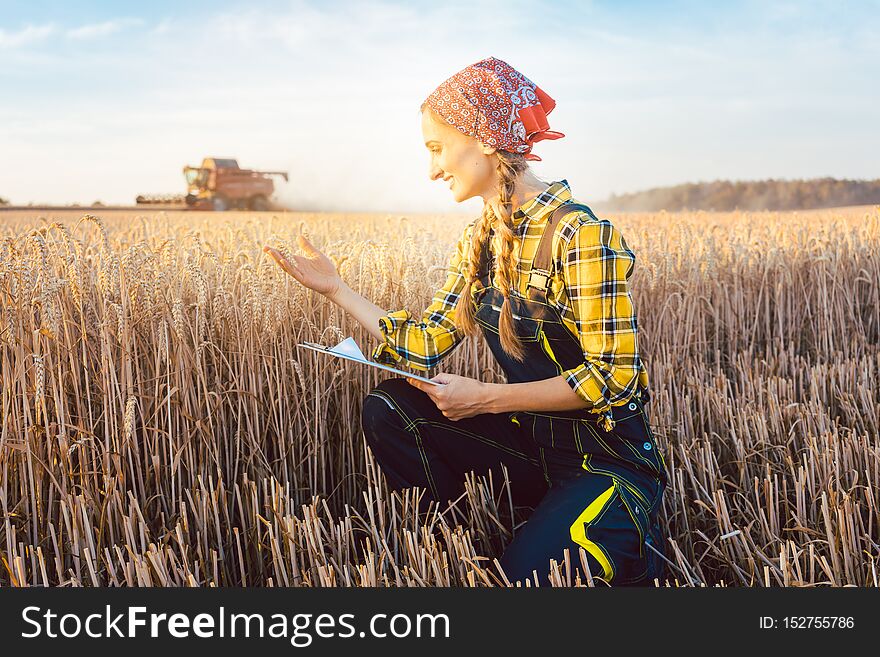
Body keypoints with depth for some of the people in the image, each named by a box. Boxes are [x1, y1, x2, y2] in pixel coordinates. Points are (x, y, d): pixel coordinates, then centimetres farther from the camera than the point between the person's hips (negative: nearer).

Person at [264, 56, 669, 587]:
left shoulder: (580, 235, -20)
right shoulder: (481, 239, 5)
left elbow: (615, 377, -22)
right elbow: (426, 346, 2)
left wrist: (486, 398, -23)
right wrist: (336, 289, 1)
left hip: (607, 462, -7)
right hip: (530, 441, 7)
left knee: (523, 574, -28)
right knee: (386, 409, -3)